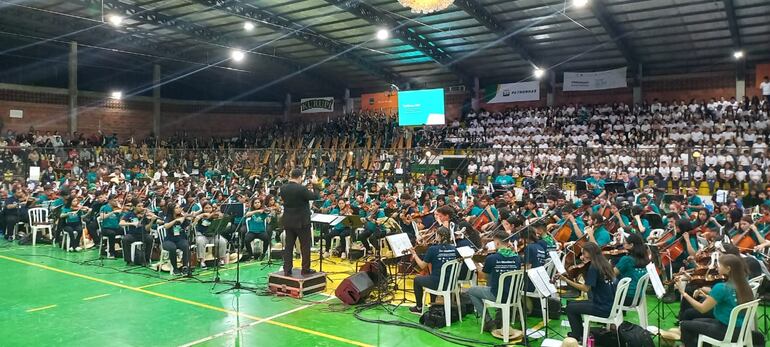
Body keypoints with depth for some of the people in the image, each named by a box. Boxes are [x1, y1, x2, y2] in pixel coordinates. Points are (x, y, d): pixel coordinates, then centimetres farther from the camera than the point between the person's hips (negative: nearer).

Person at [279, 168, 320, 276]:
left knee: (288, 246, 10)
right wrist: (315, 185, 1)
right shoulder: (302, 189, -21)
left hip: (288, 221, 6)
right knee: (305, 246, 7)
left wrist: (289, 181, 15)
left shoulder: (283, 188, -3)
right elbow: (316, 196, -13)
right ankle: (306, 269, 12)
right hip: (302, 222, -5)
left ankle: (287, 270, 11)